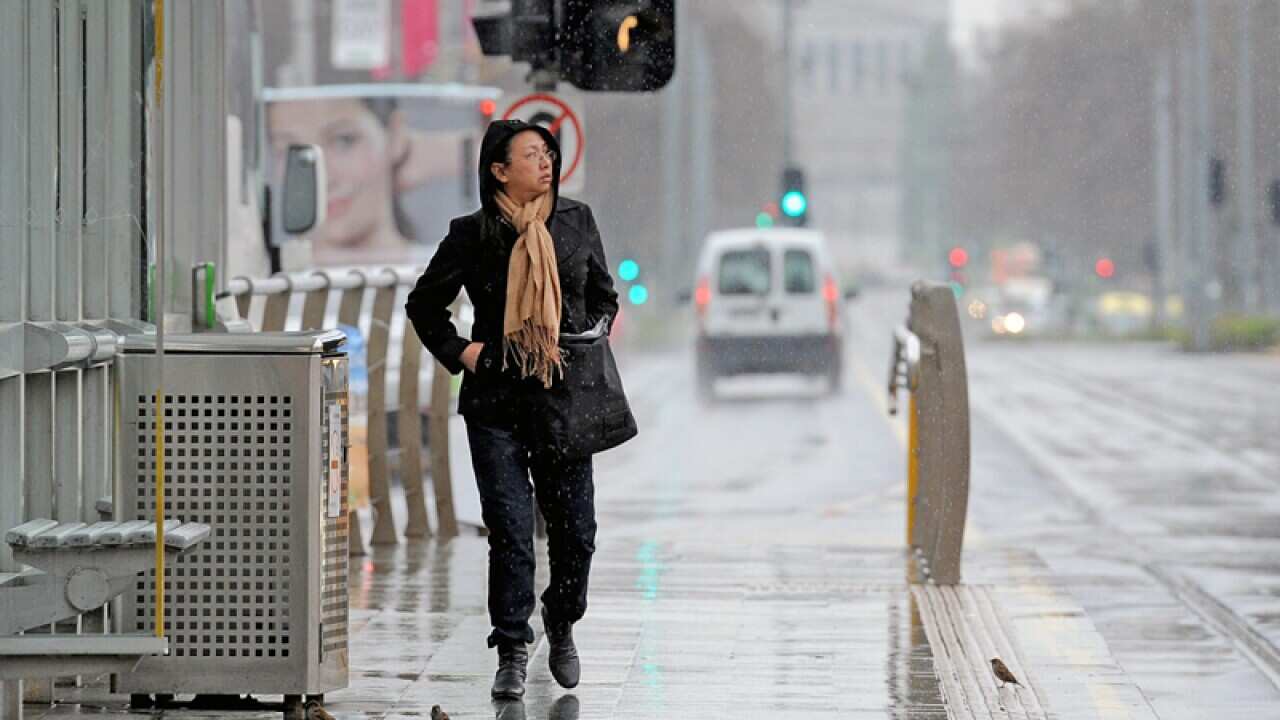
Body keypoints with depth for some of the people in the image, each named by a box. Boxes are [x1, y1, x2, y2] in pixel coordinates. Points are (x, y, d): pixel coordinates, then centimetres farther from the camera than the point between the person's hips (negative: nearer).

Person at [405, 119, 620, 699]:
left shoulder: (576, 221, 5)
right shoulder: (472, 234, -2)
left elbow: (605, 297, 18)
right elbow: (424, 303, 10)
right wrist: (457, 351, -2)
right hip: (497, 401, -2)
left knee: (575, 526, 3)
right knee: (510, 530, -5)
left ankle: (562, 627, 29)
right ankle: (512, 652, 5)